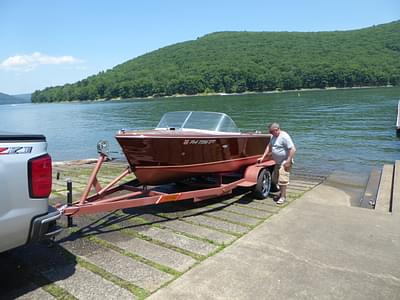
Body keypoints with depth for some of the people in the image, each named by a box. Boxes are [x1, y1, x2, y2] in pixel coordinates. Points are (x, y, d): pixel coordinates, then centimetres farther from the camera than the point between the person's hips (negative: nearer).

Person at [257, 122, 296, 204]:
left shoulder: (284, 136, -21)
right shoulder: (274, 137, 7)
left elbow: (293, 149, -24)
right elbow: (269, 146, 16)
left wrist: (288, 161, -25)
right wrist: (263, 157, 9)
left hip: (285, 163, -10)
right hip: (278, 162, 10)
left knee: (282, 180, -8)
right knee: (275, 179, 16)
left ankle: (283, 197, 4)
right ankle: (282, 191, 32)